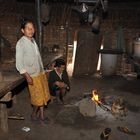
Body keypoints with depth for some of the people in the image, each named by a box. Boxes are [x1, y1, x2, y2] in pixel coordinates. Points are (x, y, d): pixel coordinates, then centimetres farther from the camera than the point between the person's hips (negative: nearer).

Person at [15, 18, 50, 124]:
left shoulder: (33, 40, 6)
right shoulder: (20, 43, -17)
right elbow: (19, 63, -18)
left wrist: (43, 70, 15)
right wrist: (27, 76, -20)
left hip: (41, 73, 7)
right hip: (33, 75, -7)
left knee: (43, 95, 14)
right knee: (38, 97, 3)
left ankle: (41, 115, 30)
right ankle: (34, 114, 28)